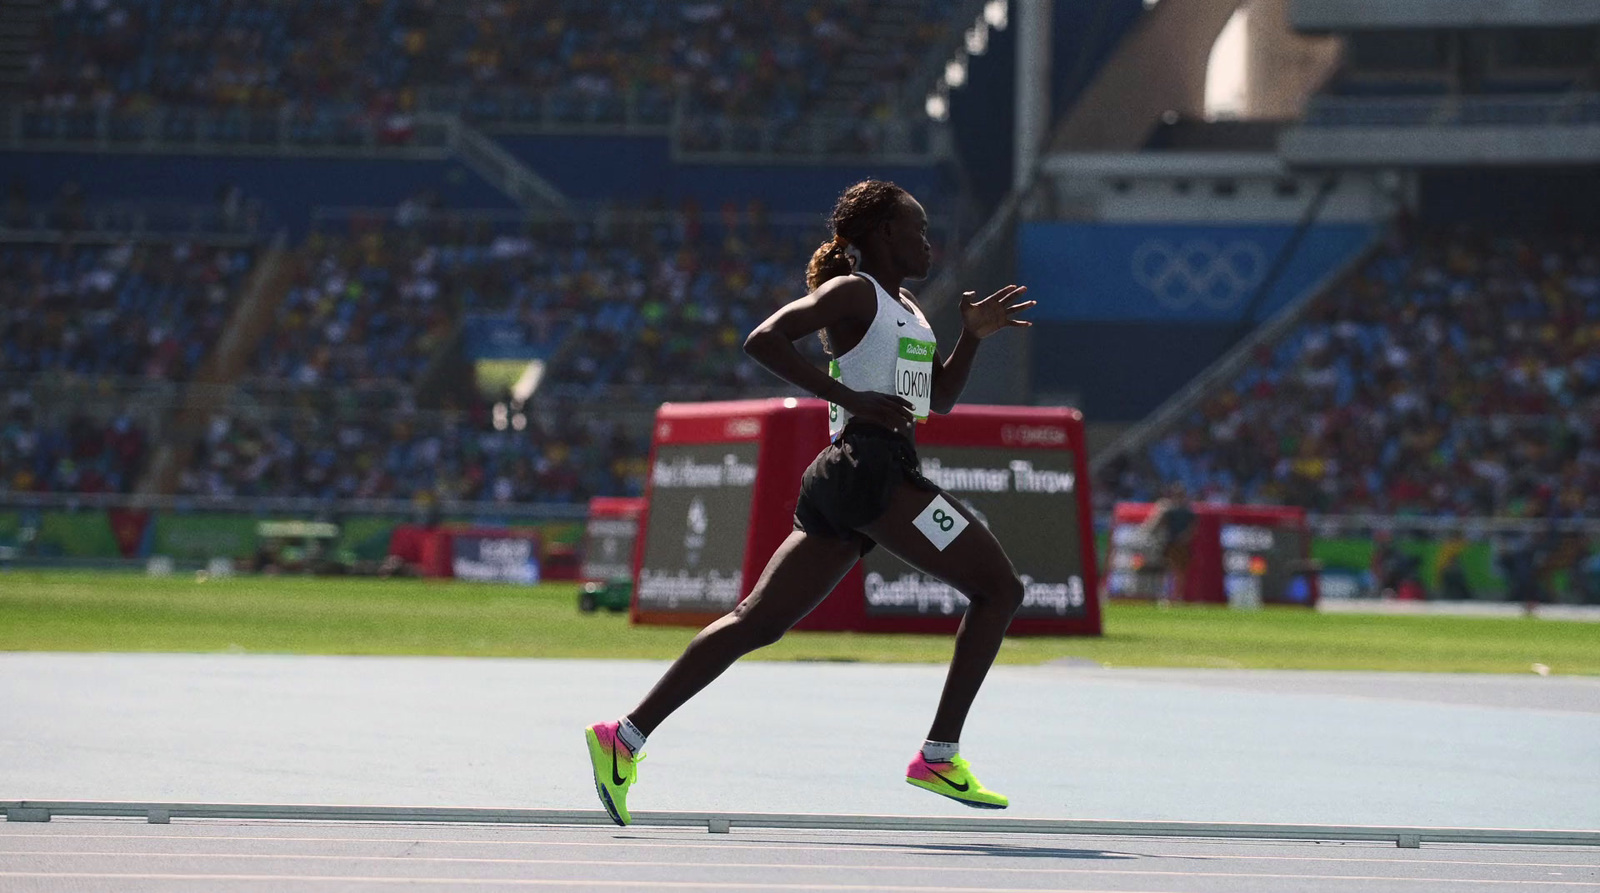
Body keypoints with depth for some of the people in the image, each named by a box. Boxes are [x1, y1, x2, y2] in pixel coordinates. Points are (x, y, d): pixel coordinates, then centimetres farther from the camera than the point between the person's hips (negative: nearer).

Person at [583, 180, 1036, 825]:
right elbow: (764, 340, -15)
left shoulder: (907, 309, 25)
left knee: (758, 622, 5)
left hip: (841, 482, 10)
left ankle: (625, 737, 1)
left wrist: (972, 336, 14)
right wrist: (851, 399, -18)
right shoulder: (853, 293, -4)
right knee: (999, 588, -4)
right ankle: (939, 755, -6)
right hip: (869, 469, -10)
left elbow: (940, 397, 30)